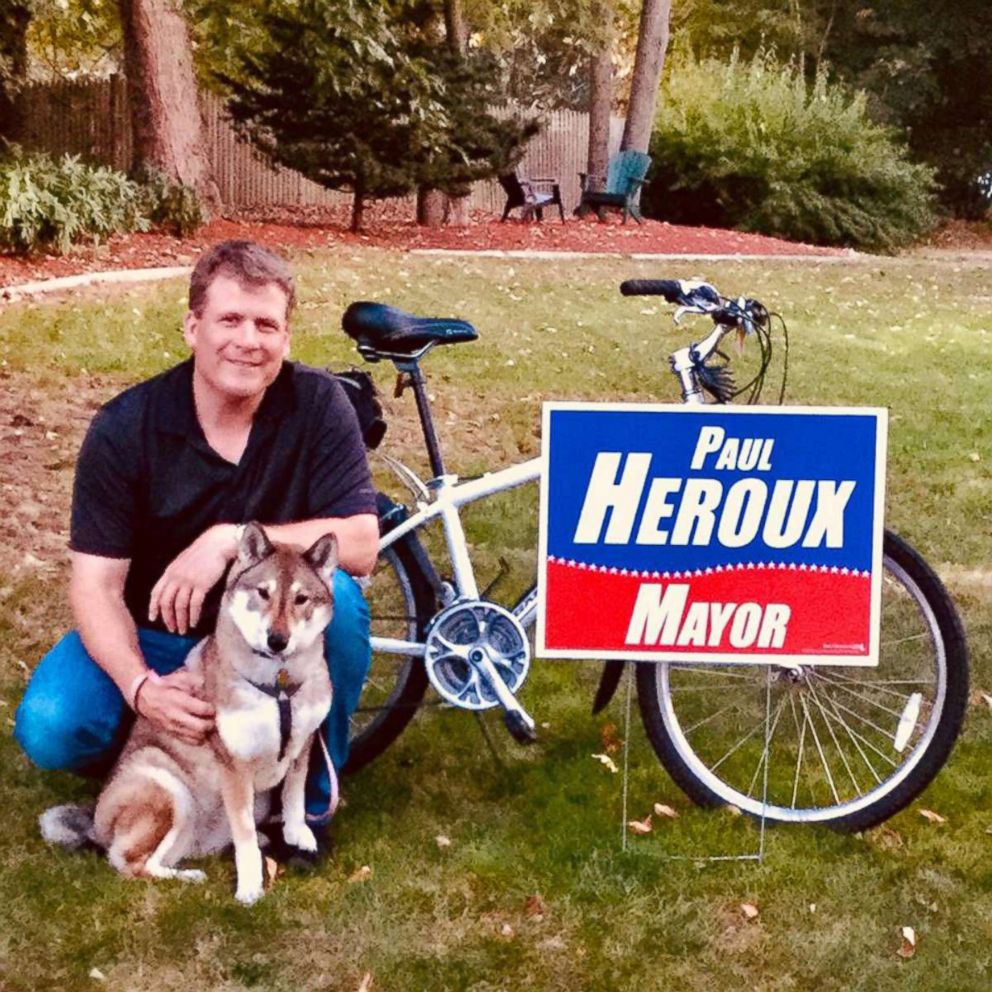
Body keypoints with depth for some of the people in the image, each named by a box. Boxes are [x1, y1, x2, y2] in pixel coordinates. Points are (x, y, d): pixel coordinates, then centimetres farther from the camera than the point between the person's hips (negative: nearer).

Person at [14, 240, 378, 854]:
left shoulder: (317, 404, -16)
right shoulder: (124, 428, -15)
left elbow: (361, 544, -23)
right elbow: (97, 584, -17)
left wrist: (232, 539, -35)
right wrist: (141, 687, -35)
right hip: (153, 636, 0)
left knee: (333, 592, -33)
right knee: (49, 728, -26)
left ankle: (309, 785, -8)